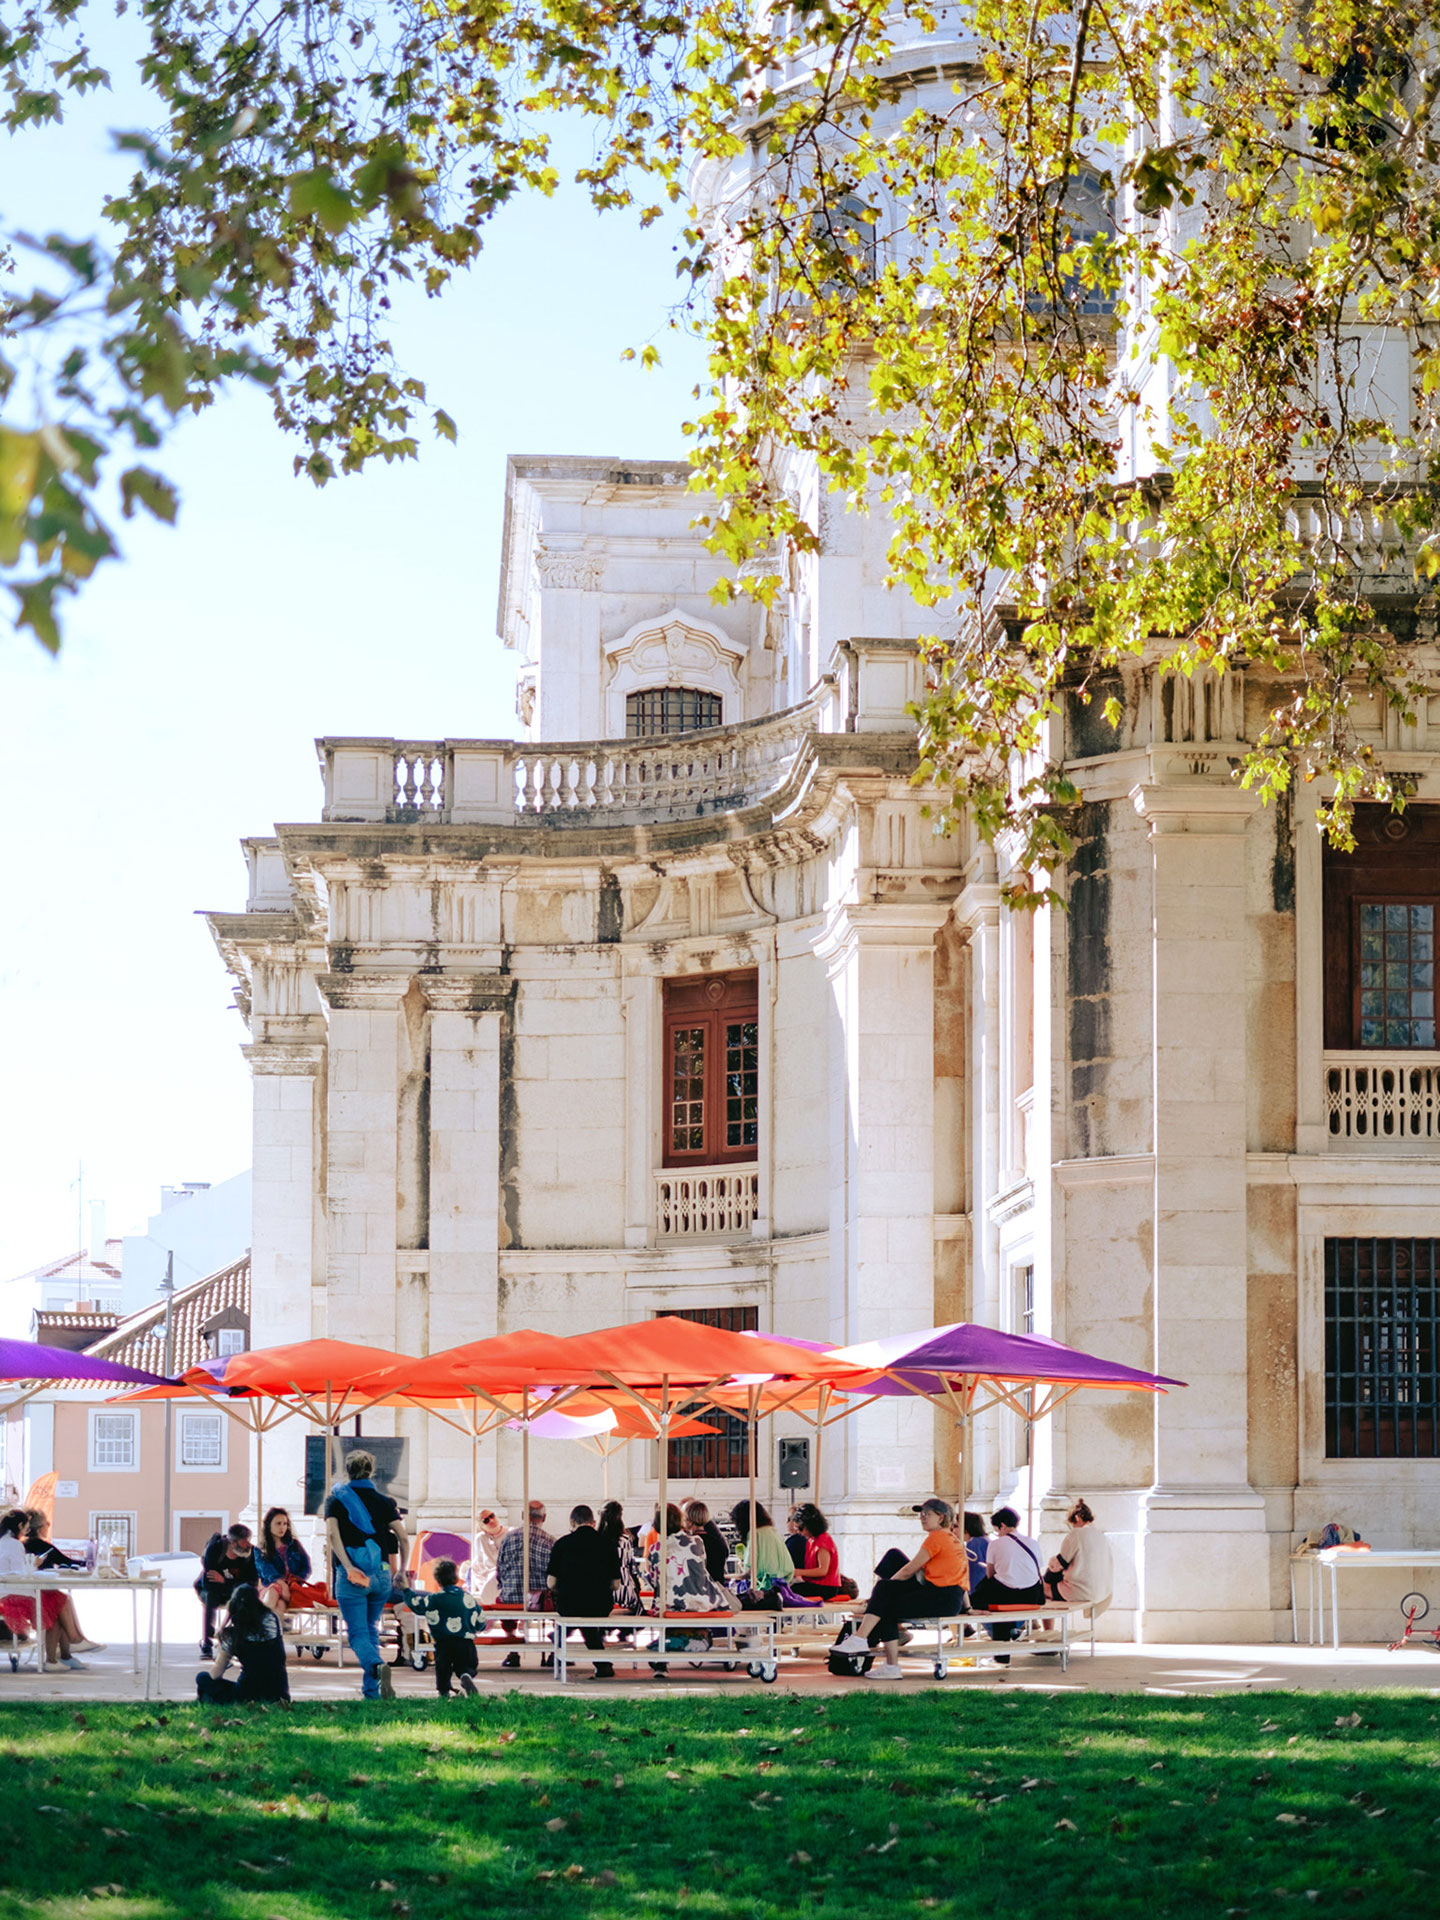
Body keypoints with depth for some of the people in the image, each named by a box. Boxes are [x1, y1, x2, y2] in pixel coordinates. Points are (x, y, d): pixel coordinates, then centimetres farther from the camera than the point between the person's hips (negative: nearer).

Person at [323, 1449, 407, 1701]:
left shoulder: (336, 1500, 5)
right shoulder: (384, 1501, 10)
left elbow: (332, 1533, -12)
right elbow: (402, 1537, 4)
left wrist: (348, 1567, -18)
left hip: (351, 1575, -3)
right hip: (381, 1574, 3)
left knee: (357, 1633, -3)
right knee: (371, 1629, 17)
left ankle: (377, 1667, -33)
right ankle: (371, 1690, 15)